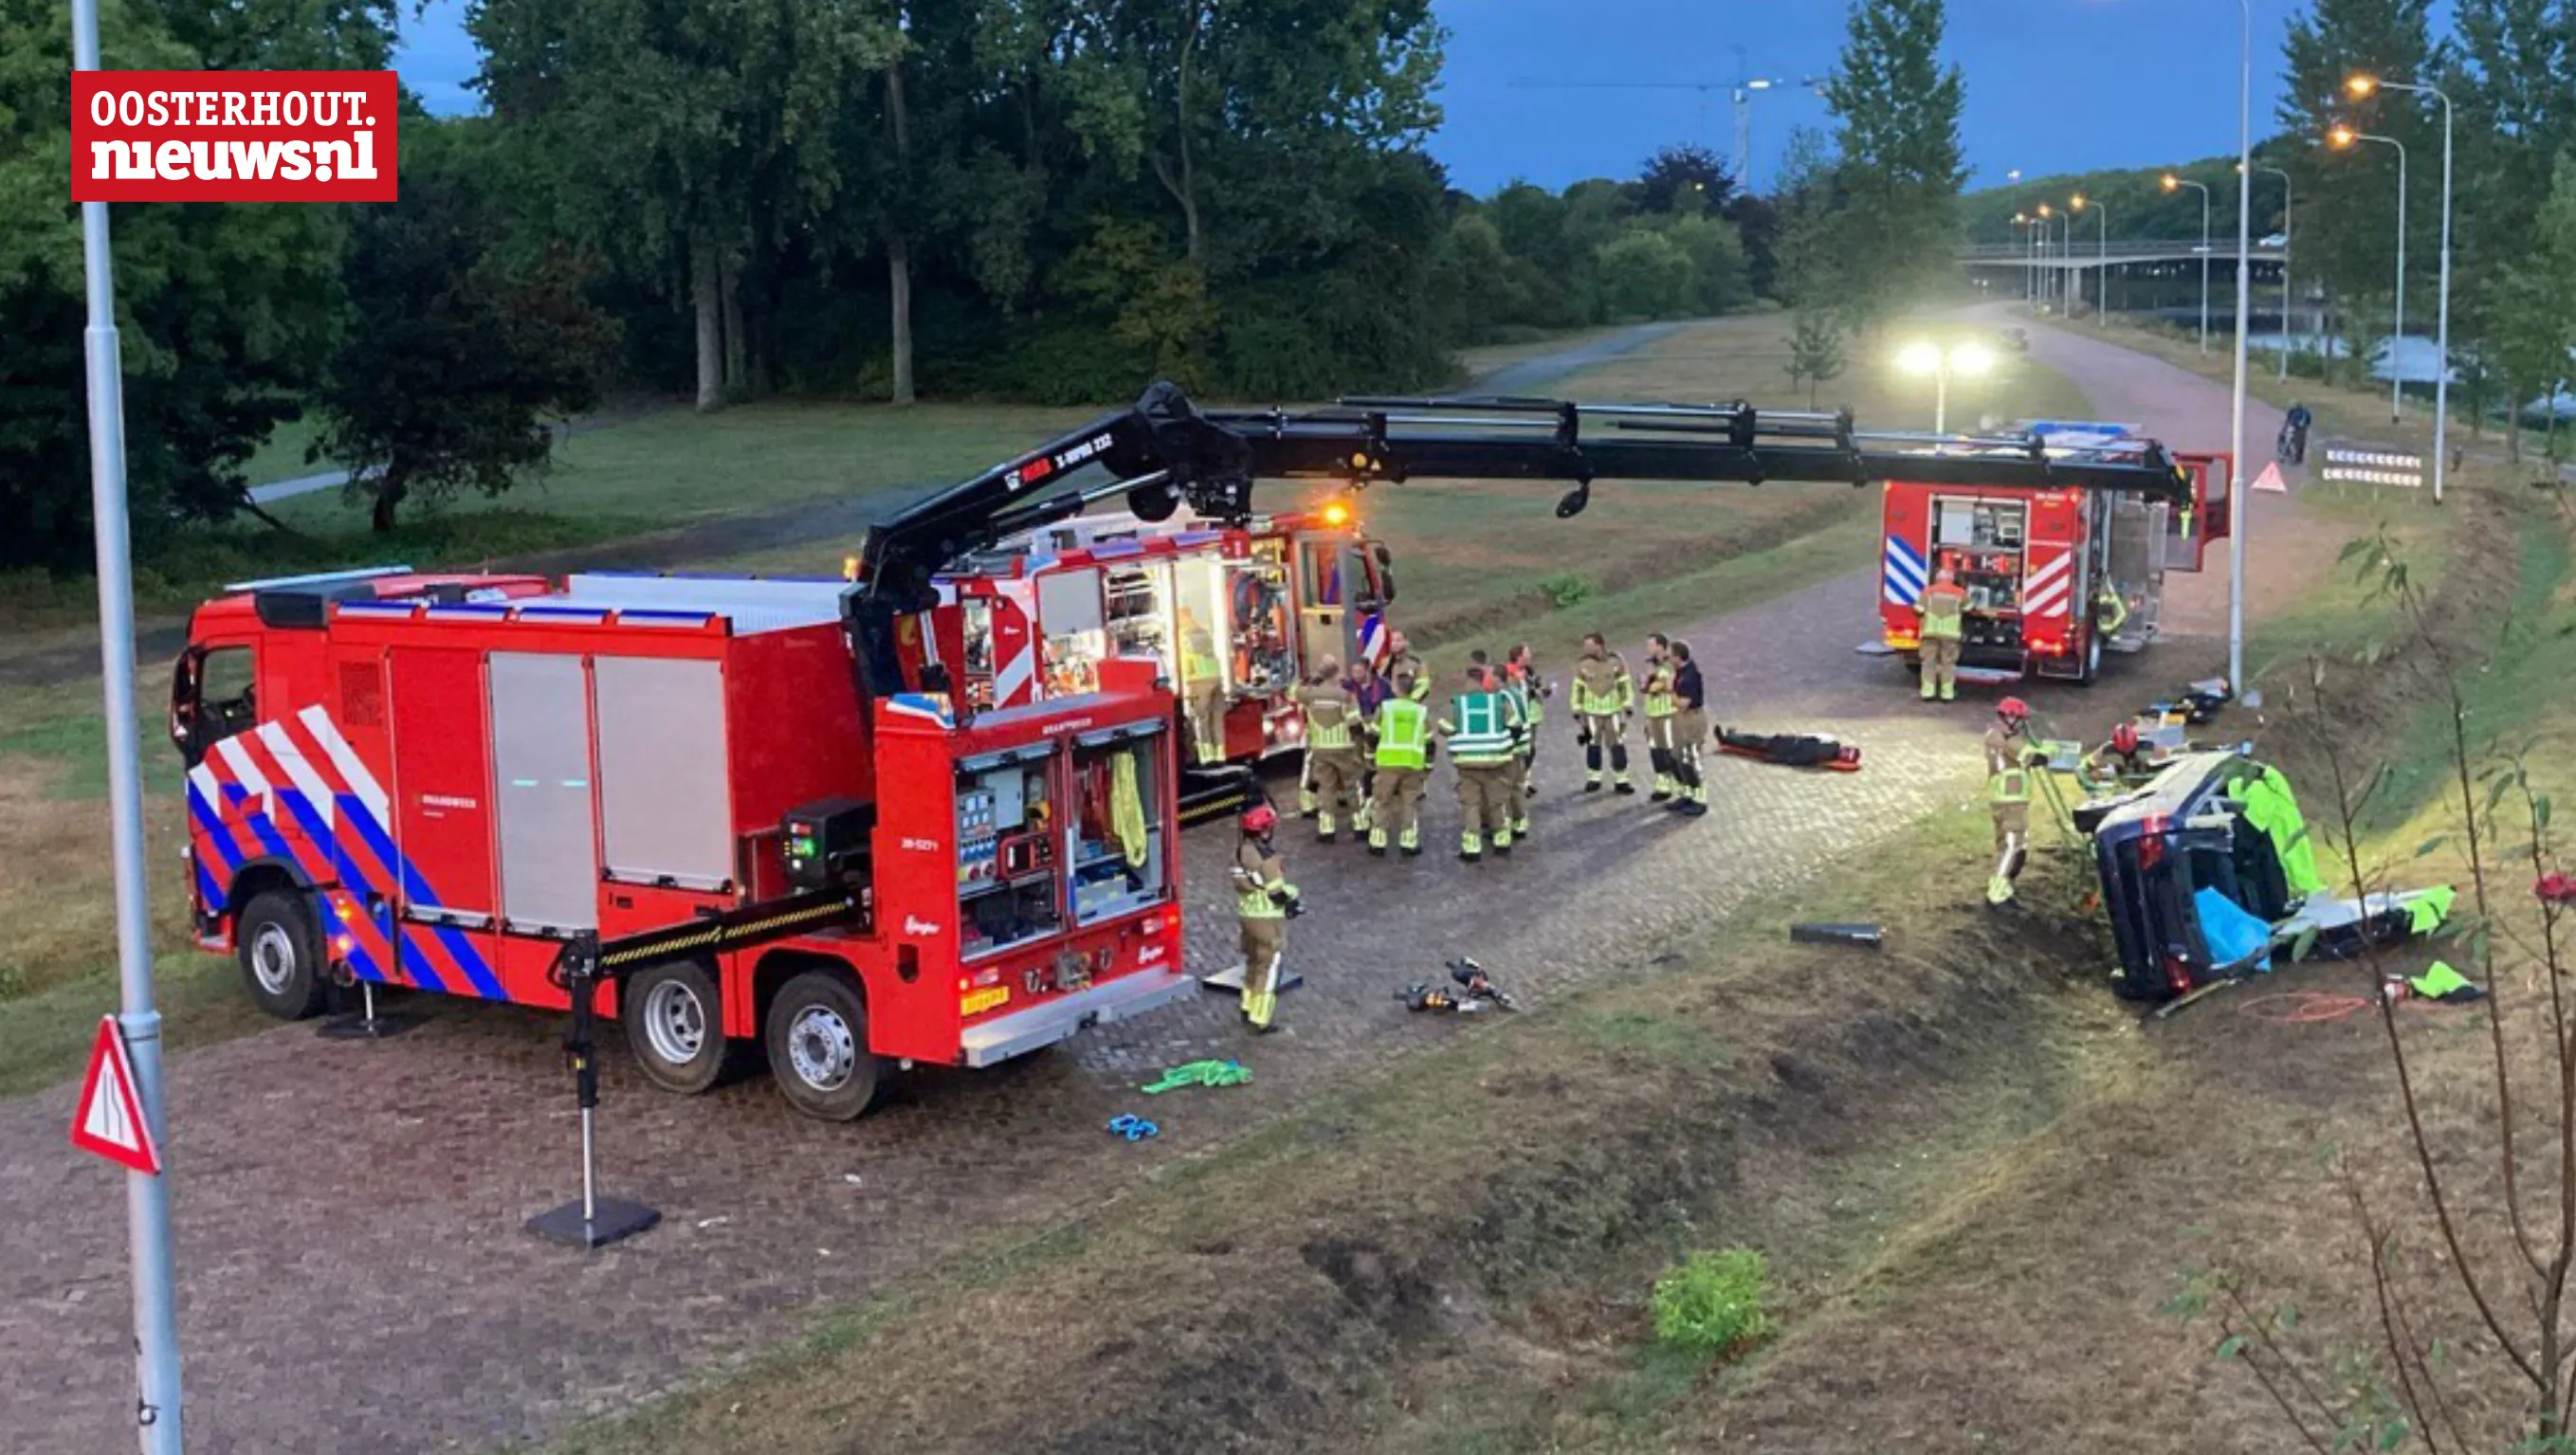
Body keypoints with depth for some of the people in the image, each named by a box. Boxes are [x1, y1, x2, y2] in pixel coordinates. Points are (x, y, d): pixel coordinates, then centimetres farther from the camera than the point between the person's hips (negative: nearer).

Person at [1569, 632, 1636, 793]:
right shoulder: (1582, 664, -1)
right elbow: (1577, 688, 5)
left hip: (1613, 712, -1)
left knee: (1618, 746, 1)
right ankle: (1593, 779, 19)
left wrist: (1628, 707, -1)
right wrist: (1577, 712, 4)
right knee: (1593, 747, 6)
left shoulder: (1616, 662, -4)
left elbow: (1626, 685, 3)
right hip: (1591, 712, 1)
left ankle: (1620, 780, 9)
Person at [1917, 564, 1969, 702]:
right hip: (1950, 633, 0)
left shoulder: (1928, 591, 4)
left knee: (1929, 661, 7)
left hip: (1931, 630, 0)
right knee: (1948, 662, 5)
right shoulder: (1960, 593, 5)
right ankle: (1947, 693, 4)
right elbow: (1967, 608, 14)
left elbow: (1920, 609, 0)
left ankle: (1928, 691, 4)